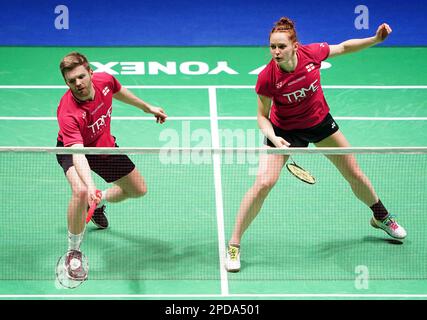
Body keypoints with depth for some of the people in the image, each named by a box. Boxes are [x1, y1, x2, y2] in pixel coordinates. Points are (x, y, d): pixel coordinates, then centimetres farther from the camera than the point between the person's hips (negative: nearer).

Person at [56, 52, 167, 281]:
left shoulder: (105, 81, -24)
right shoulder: (68, 113, -41)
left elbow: (119, 92, 3)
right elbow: (78, 154, -49)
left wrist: (146, 107, 16)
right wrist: (90, 185, -64)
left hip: (104, 146, 6)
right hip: (72, 150, -6)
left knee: (139, 190, 12)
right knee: (81, 191, -35)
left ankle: (98, 204, 42)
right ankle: (73, 254, -14)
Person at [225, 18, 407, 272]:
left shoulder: (312, 53, -25)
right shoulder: (267, 78, -29)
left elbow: (344, 47, -3)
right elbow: (263, 117, -15)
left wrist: (376, 39, -15)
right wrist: (274, 138, -33)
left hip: (320, 122, 3)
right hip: (283, 130, -3)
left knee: (355, 175, 14)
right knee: (264, 183, -20)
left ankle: (381, 217, 44)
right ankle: (234, 246, -6)